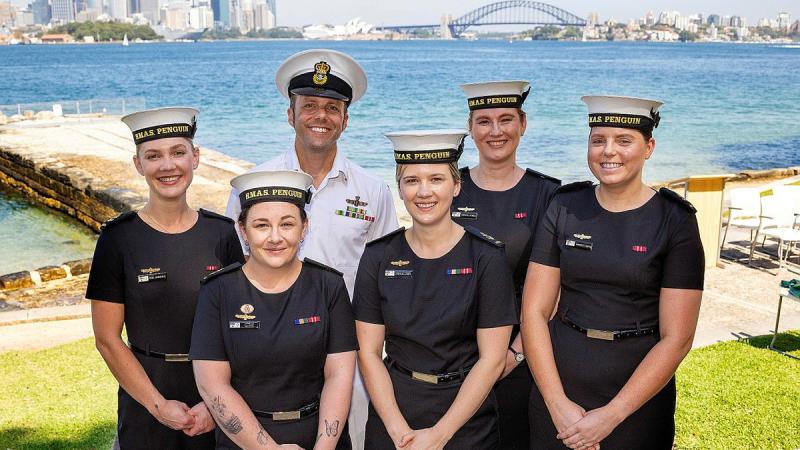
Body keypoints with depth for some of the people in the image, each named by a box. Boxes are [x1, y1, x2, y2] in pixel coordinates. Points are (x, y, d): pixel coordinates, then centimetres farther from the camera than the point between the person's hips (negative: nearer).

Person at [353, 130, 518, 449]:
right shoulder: (379, 256, -2)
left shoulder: (485, 257, -9)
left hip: (466, 423, -2)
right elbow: (368, 353, -3)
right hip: (392, 412, 2)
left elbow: (492, 359, -10)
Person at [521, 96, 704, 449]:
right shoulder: (564, 207, -1)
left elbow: (677, 339, -10)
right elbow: (534, 312, -3)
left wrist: (611, 415, -14)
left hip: (638, 396, -2)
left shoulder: (676, 221, -7)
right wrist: (558, 403, -11)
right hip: (557, 389, 2)